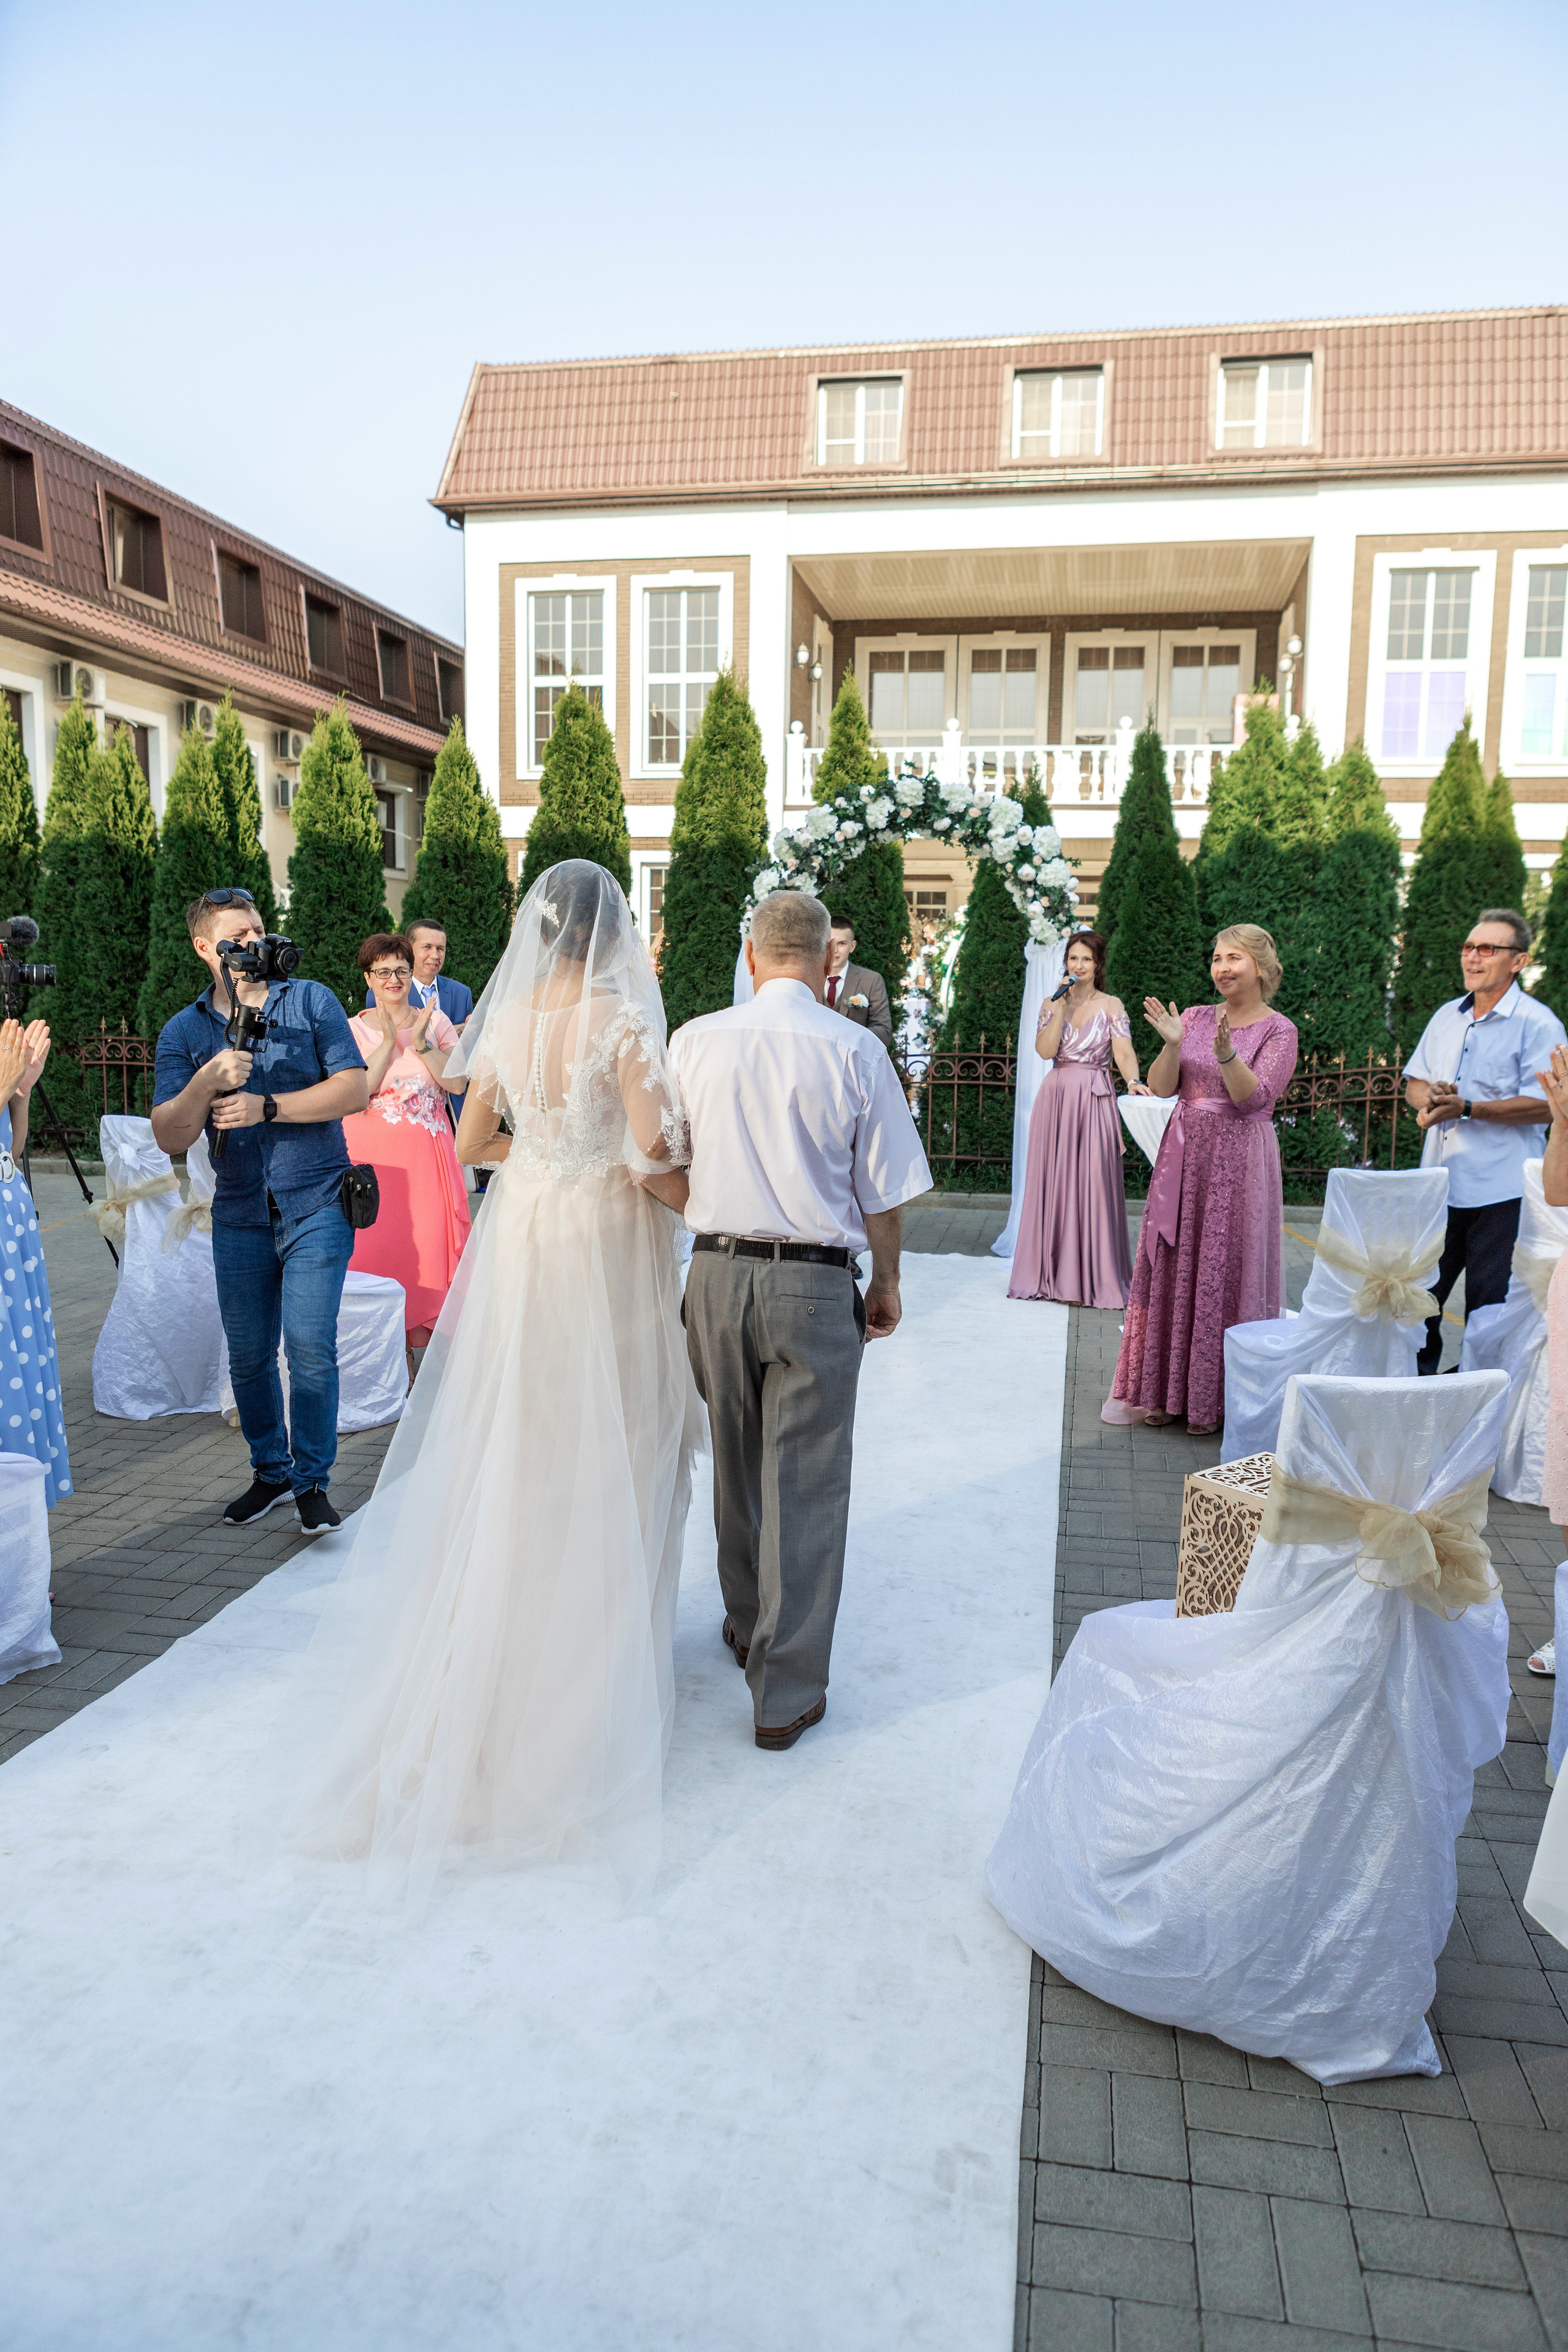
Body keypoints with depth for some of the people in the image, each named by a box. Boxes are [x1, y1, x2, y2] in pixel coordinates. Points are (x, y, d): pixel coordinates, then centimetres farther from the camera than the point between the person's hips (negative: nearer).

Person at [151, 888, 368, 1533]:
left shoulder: (311, 1002, 2)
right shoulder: (183, 1032, 7)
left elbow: (354, 1090, -8)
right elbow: (169, 1137, -2)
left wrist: (266, 1107, -15)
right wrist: (207, 1081, -19)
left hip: (316, 1203, -3)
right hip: (240, 1215, 3)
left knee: (310, 1346, -10)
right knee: (248, 1354, 10)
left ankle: (312, 1482, 6)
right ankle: (270, 1472, 30)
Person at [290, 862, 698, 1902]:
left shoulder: (508, 1017, 1)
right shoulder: (623, 1020, -15)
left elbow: (472, 1141, 8)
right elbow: (653, 1153, -21)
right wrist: (702, 1203, -3)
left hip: (524, 1234, 5)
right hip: (609, 1243, -5)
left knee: (514, 1445, 17)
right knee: (607, 1447, 9)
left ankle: (493, 1653, 32)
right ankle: (596, 1647, 21)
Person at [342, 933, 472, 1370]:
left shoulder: (437, 1022, 7)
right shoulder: (354, 1030, 5)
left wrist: (421, 1042, -14)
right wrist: (389, 1042, -13)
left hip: (426, 1157, 1)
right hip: (374, 1157, -1)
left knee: (428, 1246, -4)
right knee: (377, 1246, -3)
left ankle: (422, 1332, 9)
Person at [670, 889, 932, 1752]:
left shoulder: (694, 1041, -1)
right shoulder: (855, 1049, -8)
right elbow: (883, 1191, -3)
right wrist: (886, 1282, 12)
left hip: (716, 1273, 3)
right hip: (814, 1282, -3)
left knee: (735, 1463, 20)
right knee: (805, 1483, 5)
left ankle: (747, 1627, 40)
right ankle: (786, 1694, 12)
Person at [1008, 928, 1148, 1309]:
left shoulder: (1112, 1006, 4)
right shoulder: (1052, 1004, 10)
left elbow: (1124, 1052, -8)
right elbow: (1045, 1050, -5)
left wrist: (1134, 1082, -27)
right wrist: (1062, 1008, -8)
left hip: (1095, 1102, -2)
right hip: (1056, 1099, 2)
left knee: (1092, 1185, -3)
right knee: (1054, 1184, 4)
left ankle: (1092, 1276, 4)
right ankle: (1053, 1273, 13)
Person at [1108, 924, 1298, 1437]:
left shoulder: (1278, 1030, -3)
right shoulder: (1196, 1017, 9)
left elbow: (1254, 1097, -15)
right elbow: (1160, 1087, 2)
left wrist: (1225, 1052, -28)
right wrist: (1172, 1045, -15)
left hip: (1238, 1163, -4)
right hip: (1184, 1156, 4)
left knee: (1223, 1274, -1)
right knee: (1174, 1269, 7)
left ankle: (1215, 1400, 11)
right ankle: (1165, 1391, 18)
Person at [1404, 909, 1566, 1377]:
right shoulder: (1447, 1017, 14)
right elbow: (1414, 1082, 18)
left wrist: (1467, 1109, -21)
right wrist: (1430, 1100, -6)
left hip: (1500, 1192, -6)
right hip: (1439, 1182, 6)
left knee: (1488, 1302, 1)